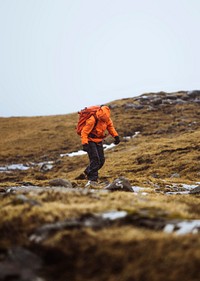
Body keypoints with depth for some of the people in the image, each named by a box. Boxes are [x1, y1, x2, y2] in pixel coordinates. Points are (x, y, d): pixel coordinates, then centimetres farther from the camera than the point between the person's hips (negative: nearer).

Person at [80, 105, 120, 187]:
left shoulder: (107, 118, -8)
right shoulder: (92, 120, -28)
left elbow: (110, 126, 9)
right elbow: (84, 132, -26)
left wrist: (116, 136, -4)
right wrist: (84, 144, -35)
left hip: (99, 141, 7)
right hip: (90, 140, -7)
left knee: (101, 160, 3)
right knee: (95, 159, -19)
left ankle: (88, 172, 25)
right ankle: (92, 180, -21)